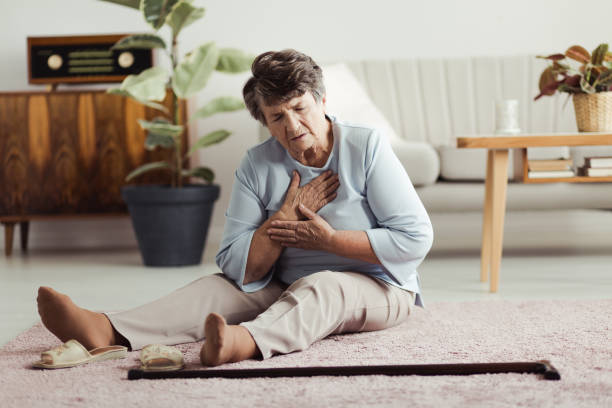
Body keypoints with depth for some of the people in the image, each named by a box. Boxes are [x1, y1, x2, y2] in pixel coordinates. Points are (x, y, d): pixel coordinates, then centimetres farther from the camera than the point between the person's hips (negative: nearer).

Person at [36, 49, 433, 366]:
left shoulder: (367, 146, -10)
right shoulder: (257, 166, -1)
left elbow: (416, 239, -15)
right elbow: (239, 268, -7)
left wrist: (329, 239, -16)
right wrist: (288, 214, -17)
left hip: (378, 288, -4)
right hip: (289, 291, 4)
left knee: (318, 286, -35)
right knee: (219, 287, -17)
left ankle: (246, 341, -65)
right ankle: (110, 330, -38)